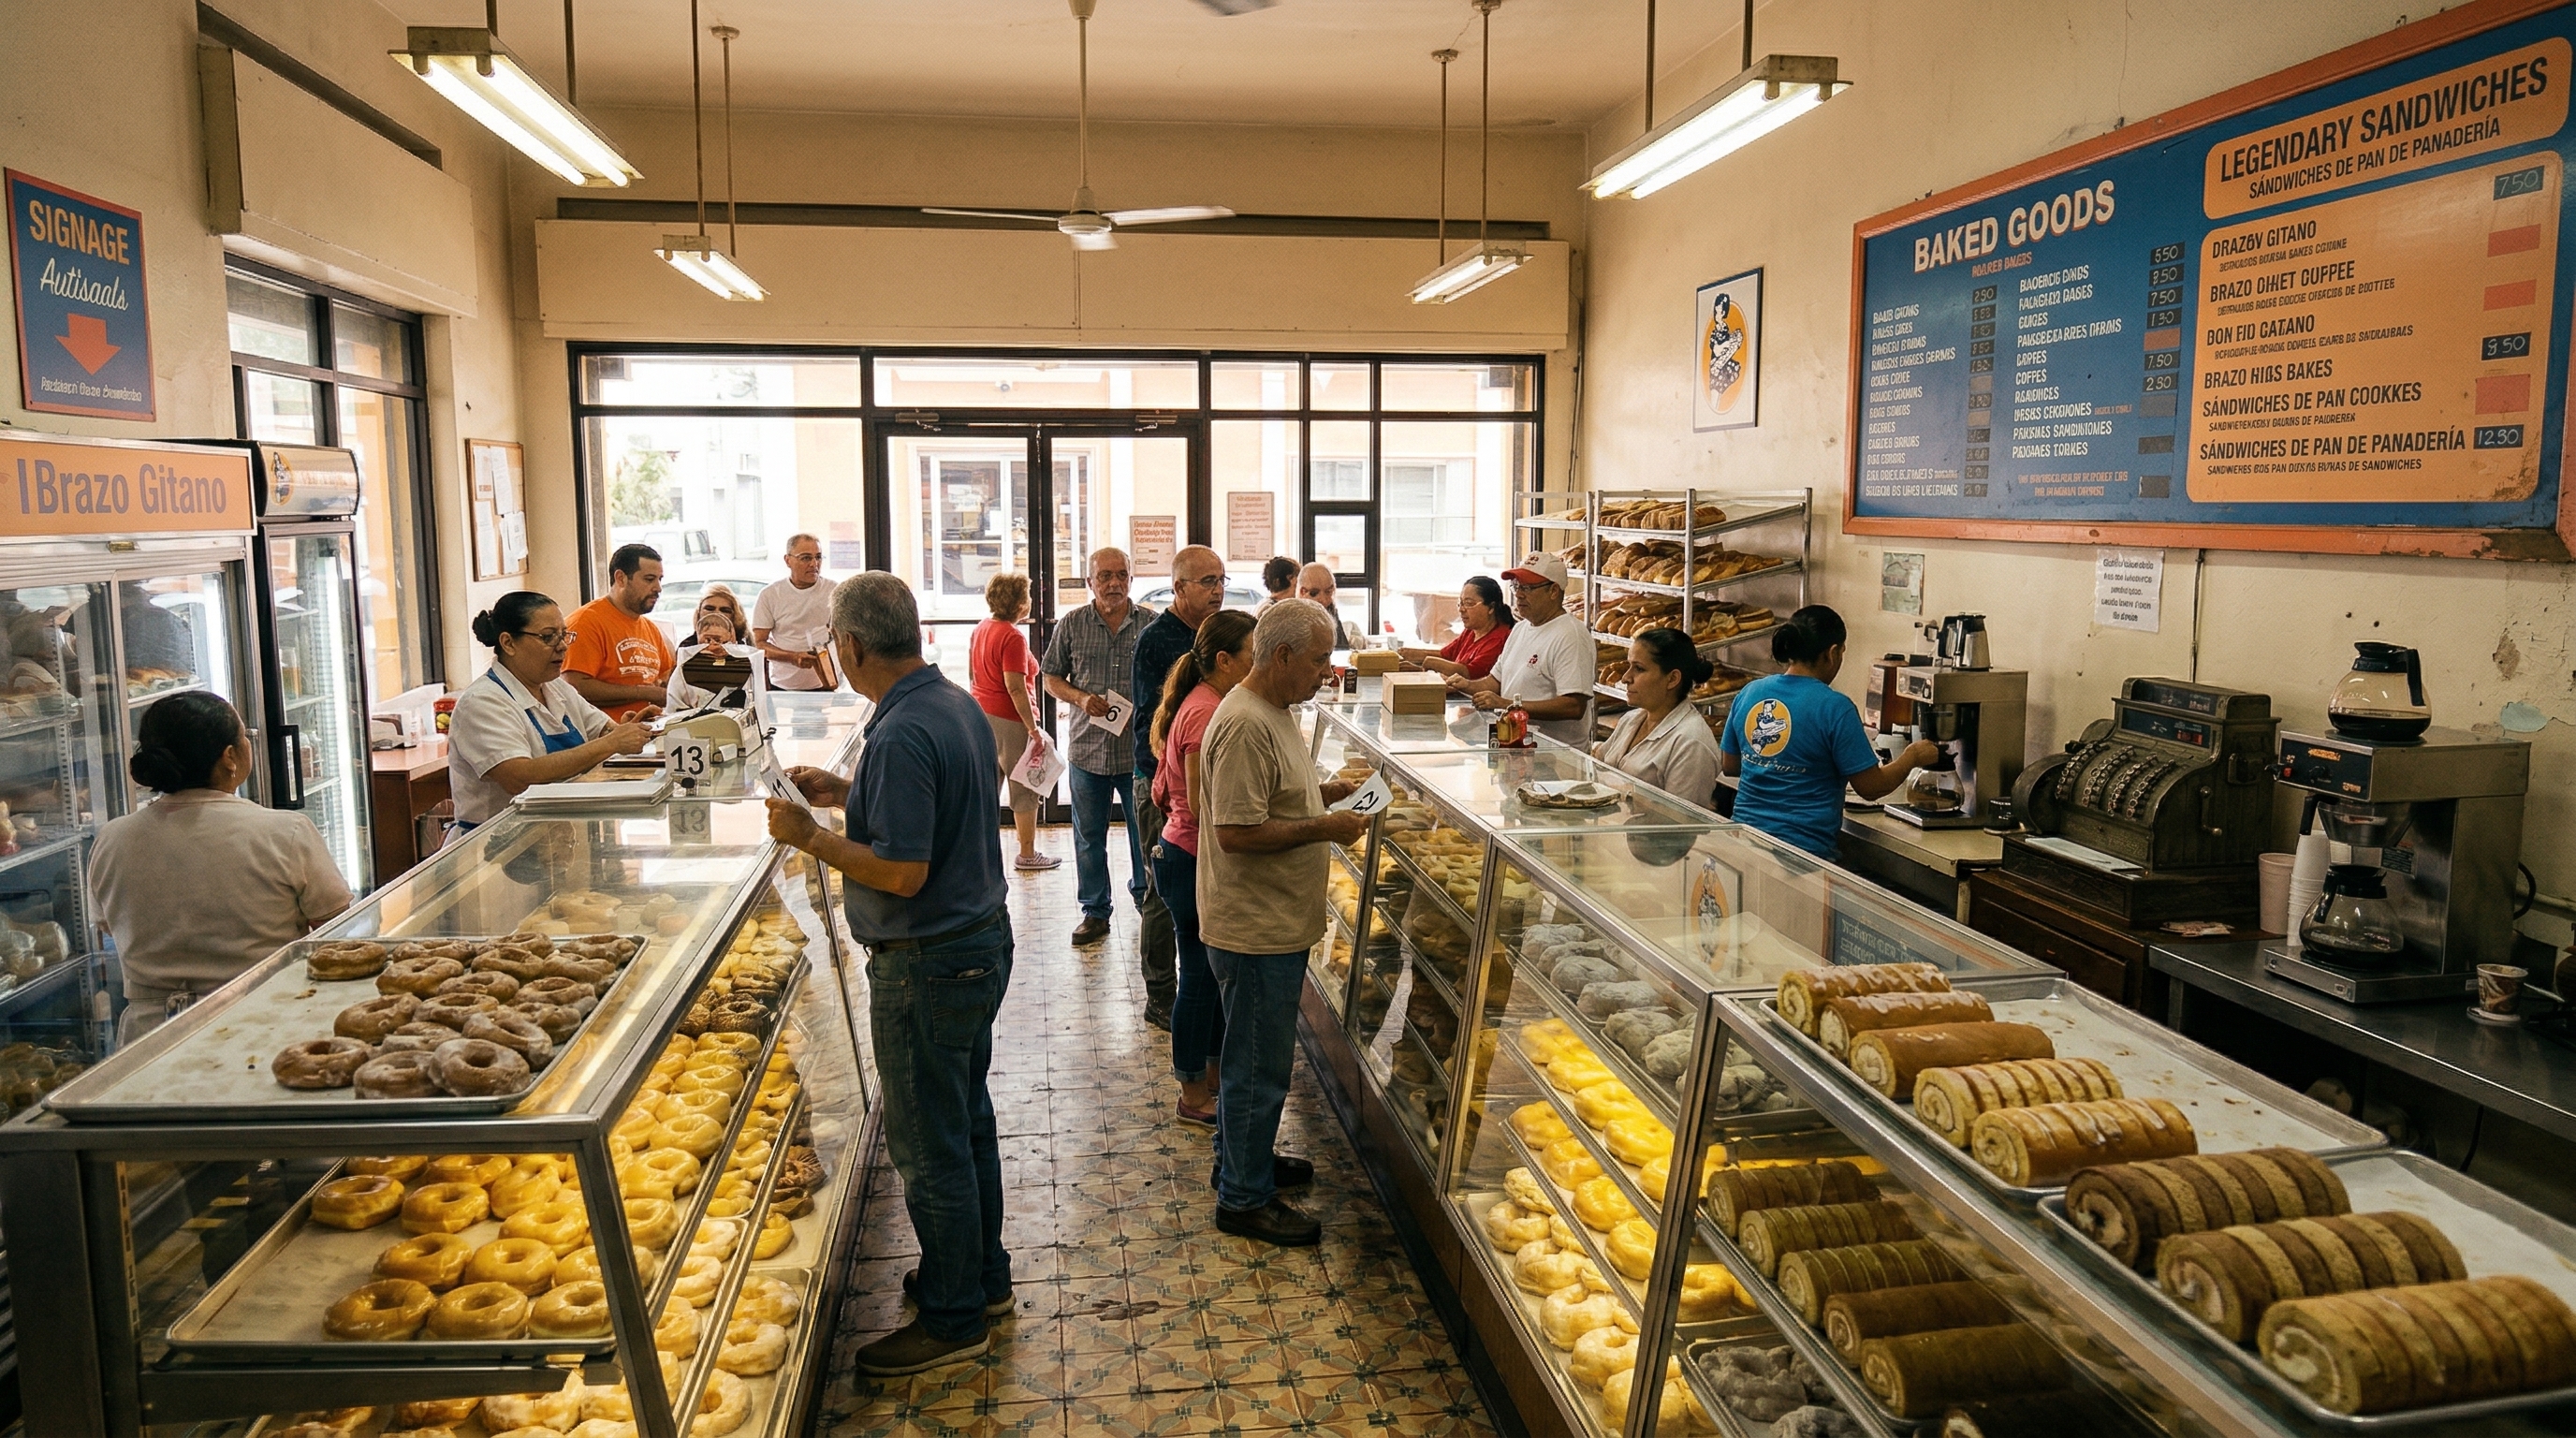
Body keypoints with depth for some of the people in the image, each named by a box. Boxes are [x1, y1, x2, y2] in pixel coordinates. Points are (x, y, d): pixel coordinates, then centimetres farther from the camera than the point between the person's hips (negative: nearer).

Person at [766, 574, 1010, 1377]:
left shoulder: (900, 736, -26)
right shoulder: (958, 703, 5)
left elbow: (903, 872, -27)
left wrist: (809, 836, -16)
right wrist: (842, 793, 15)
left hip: (929, 966, -10)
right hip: (983, 940, 10)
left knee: (929, 1146, 4)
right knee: (968, 1121, 22)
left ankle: (953, 1320, 19)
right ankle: (982, 1275, 38)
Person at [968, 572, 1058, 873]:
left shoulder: (980, 630, 8)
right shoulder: (1013, 637, -18)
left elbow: (972, 675, 18)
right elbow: (1015, 687, -23)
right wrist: (1033, 727, -21)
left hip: (982, 713, 8)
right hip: (1009, 720, -8)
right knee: (1025, 789, 4)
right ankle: (1027, 855, 11)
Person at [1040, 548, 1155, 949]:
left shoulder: (1151, 624, -1)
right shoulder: (1071, 625, 3)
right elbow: (1051, 677, 9)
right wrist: (1081, 697, -10)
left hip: (1140, 750, -1)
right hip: (1087, 750, 1)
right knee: (1089, 837, 9)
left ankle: (1144, 894, 35)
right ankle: (1095, 912, 22)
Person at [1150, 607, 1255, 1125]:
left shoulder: (1205, 703, 9)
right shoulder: (1207, 713, -23)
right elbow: (1203, 806, -25)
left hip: (1192, 858, 10)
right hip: (1195, 863, -10)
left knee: (1214, 971, 19)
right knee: (1200, 976, 3)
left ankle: (1212, 1072, 33)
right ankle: (1194, 1096, 17)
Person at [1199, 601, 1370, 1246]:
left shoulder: (1275, 711, 9)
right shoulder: (1245, 726, -24)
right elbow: (1237, 832, -28)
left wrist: (1324, 792, 6)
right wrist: (1324, 828, -22)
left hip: (1278, 922, 10)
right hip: (1256, 929, -10)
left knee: (1252, 1056, 24)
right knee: (1258, 1068, 3)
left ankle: (1242, 1157, 41)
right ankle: (1244, 1198, 17)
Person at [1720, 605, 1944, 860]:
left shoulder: (1748, 693, 1)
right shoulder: (1835, 708, -14)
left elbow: (1728, 764, 13)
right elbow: (1871, 787, -8)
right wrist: (1912, 757, 8)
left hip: (1745, 834, 5)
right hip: (1804, 847, -5)